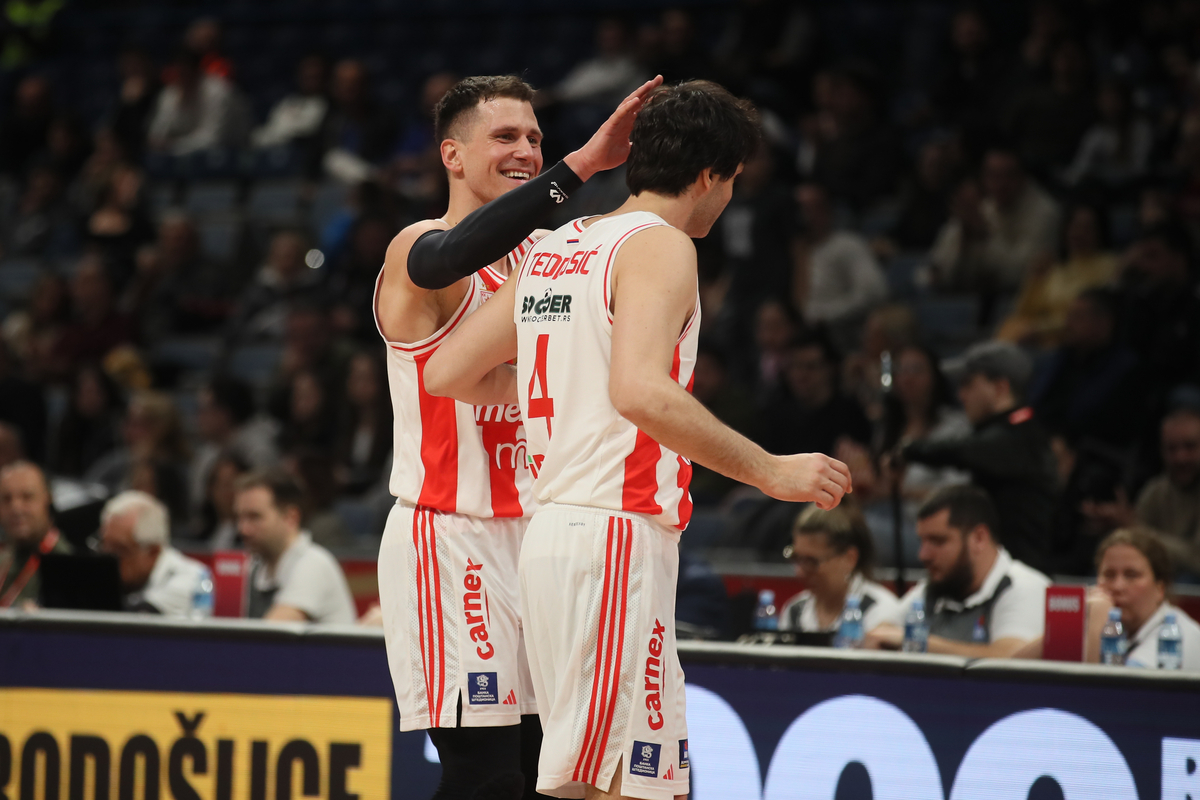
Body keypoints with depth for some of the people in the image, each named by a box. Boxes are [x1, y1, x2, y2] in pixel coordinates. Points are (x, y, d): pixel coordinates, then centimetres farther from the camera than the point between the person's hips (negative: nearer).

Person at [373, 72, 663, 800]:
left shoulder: (547, 254, 14)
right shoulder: (419, 252, -10)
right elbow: (456, 253, -36)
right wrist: (582, 165, -43)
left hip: (534, 535, 7)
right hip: (449, 541, -7)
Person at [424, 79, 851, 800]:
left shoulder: (555, 249, 16)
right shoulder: (660, 247, -9)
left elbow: (447, 374, 18)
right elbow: (640, 391, -25)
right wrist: (770, 471, -19)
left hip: (556, 529, 9)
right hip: (616, 538, -9)